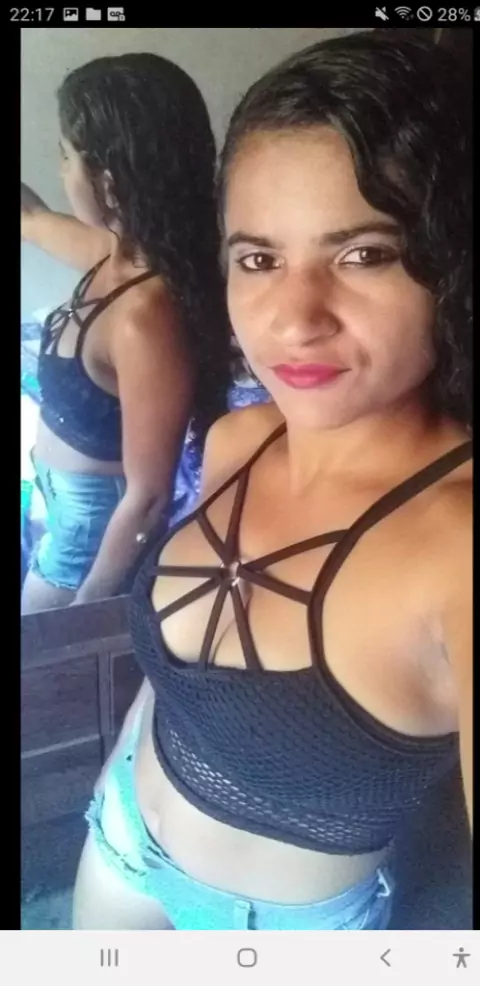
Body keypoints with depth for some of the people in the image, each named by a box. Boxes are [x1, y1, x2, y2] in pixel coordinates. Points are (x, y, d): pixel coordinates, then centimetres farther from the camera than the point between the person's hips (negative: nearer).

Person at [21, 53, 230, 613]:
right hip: (70, 506, 8)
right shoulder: (119, 250, -9)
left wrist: (85, 605, -17)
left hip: (93, 522, -8)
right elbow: (31, 219, 15)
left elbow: (148, 499, -28)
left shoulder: (146, 316, -35)